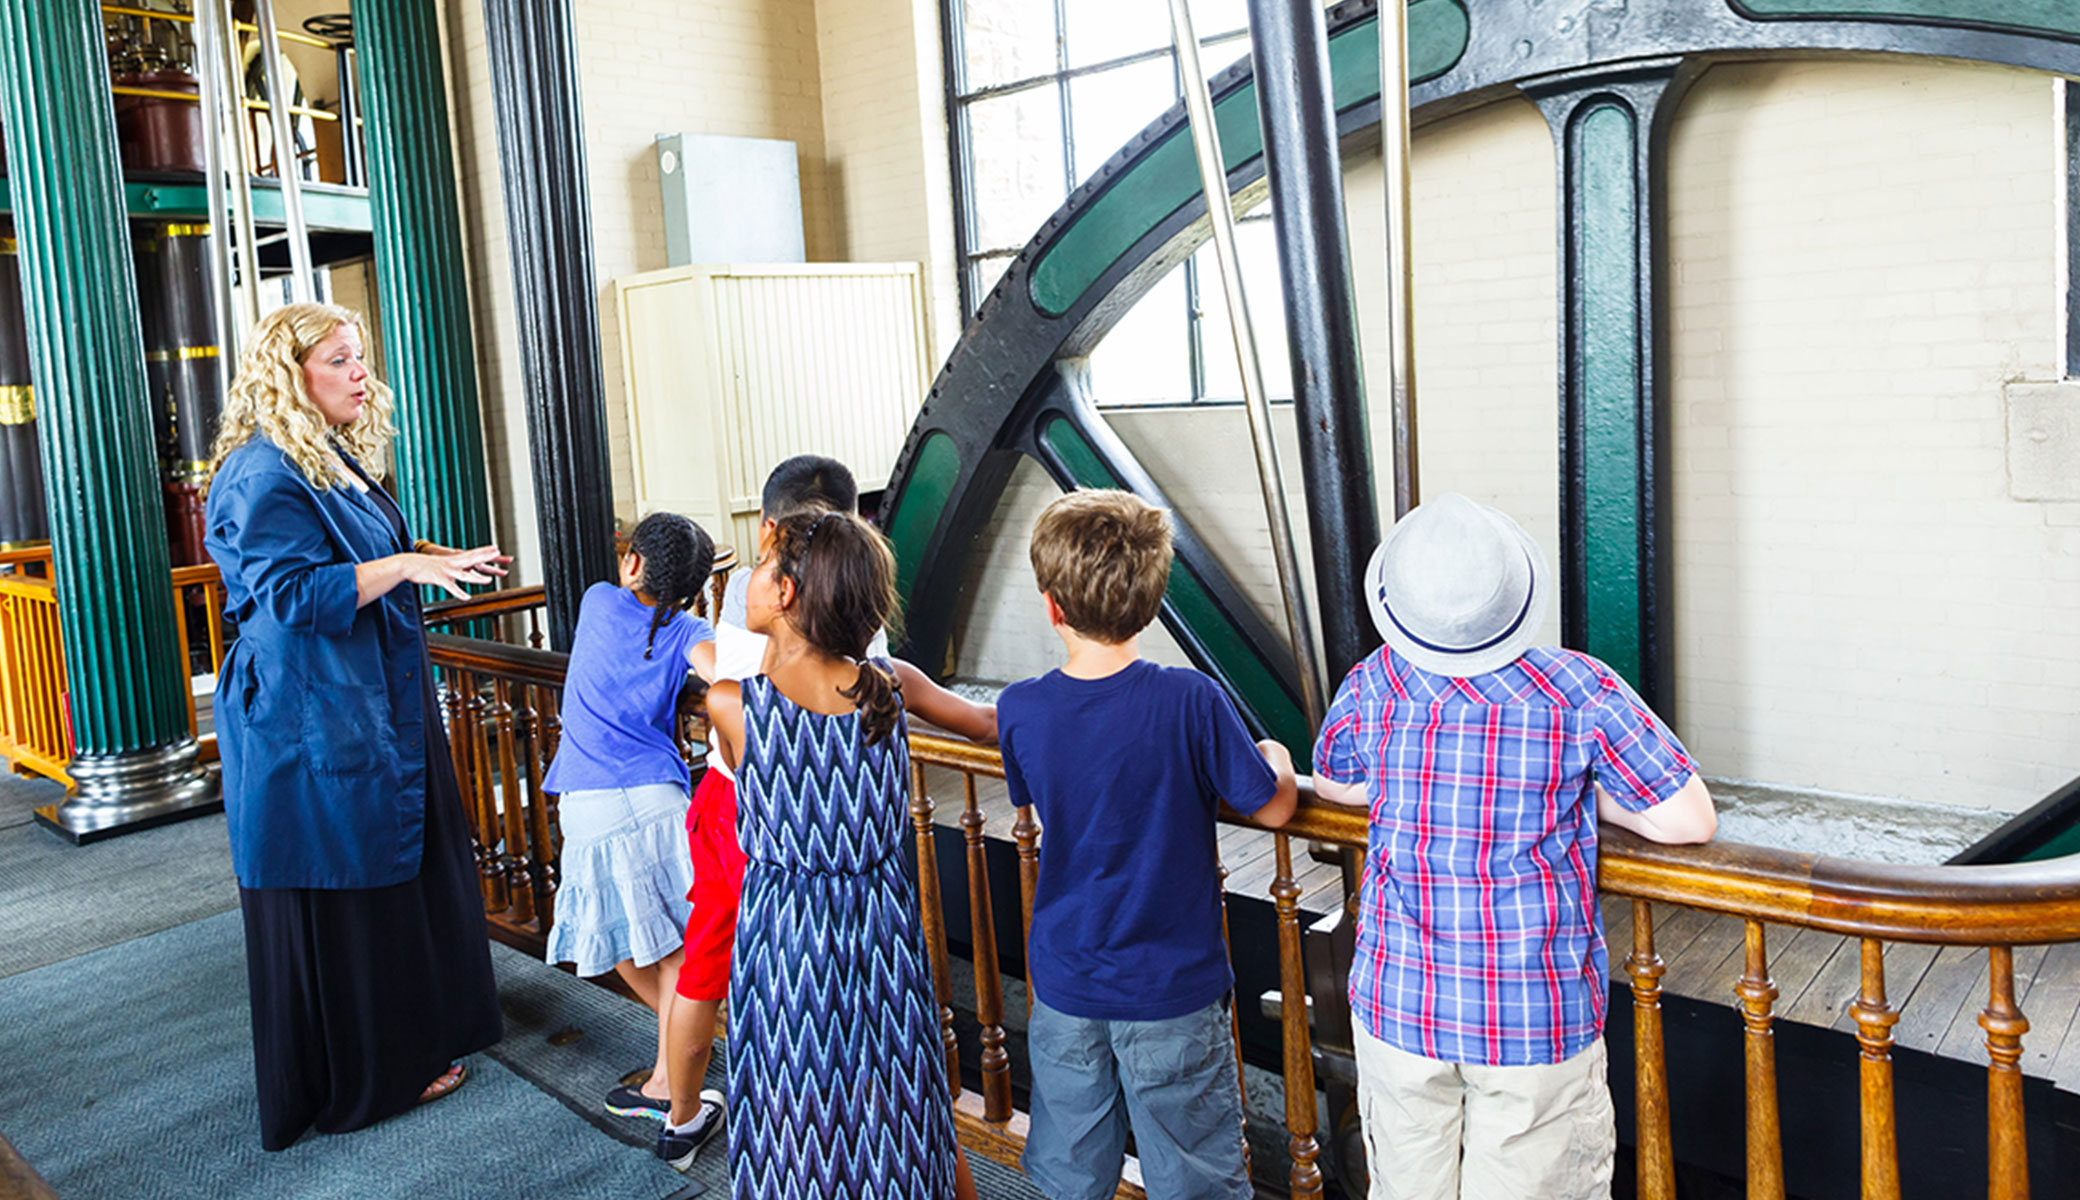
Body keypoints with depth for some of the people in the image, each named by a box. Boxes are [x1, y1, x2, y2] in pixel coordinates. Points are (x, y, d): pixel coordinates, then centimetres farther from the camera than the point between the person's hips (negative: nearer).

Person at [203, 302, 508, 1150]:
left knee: (402, 872, 17)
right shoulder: (262, 474, -17)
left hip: (376, 704, 10)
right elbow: (292, 593, -24)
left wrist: (440, 559, 16)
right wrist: (406, 565, -28)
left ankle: (411, 1042, 32)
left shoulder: (337, 459, 14)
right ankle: (366, 1076, 14)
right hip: (312, 717, -10)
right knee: (340, 895, 1)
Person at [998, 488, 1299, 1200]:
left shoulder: (1020, 712, -10)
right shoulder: (1190, 702, -20)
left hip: (1065, 988, 3)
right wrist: (1273, 756, 10)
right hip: (1172, 993, -3)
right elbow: (1272, 807, -10)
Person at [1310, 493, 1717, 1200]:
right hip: (1538, 1022, -2)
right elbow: (1691, 821, -10)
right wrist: (1588, 798, 5)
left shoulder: (1372, 685, -6)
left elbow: (1330, 783, 13)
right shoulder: (1578, 691, -14)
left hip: (1398, 1007, 2)